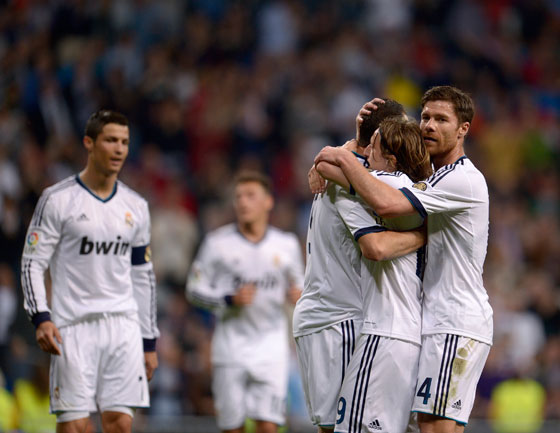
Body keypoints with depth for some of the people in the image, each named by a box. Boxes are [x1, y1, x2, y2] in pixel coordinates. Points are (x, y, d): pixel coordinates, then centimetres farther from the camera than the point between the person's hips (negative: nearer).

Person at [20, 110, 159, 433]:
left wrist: (150, 342, 15)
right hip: (73, 327, -4)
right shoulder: (58, 200, -1)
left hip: (123, 325, 4)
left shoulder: (136, 207, 13)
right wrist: (41, 318, -17)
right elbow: (33, 264, -2)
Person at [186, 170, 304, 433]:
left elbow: (297, 285, 17)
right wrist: (230, 300, -14)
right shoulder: (217, 242, 0)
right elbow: (194, 290, 1)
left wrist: (298, 295, -7)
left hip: (271, 345, 1)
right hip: (231, 342, -1)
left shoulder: (286, 244, 6)